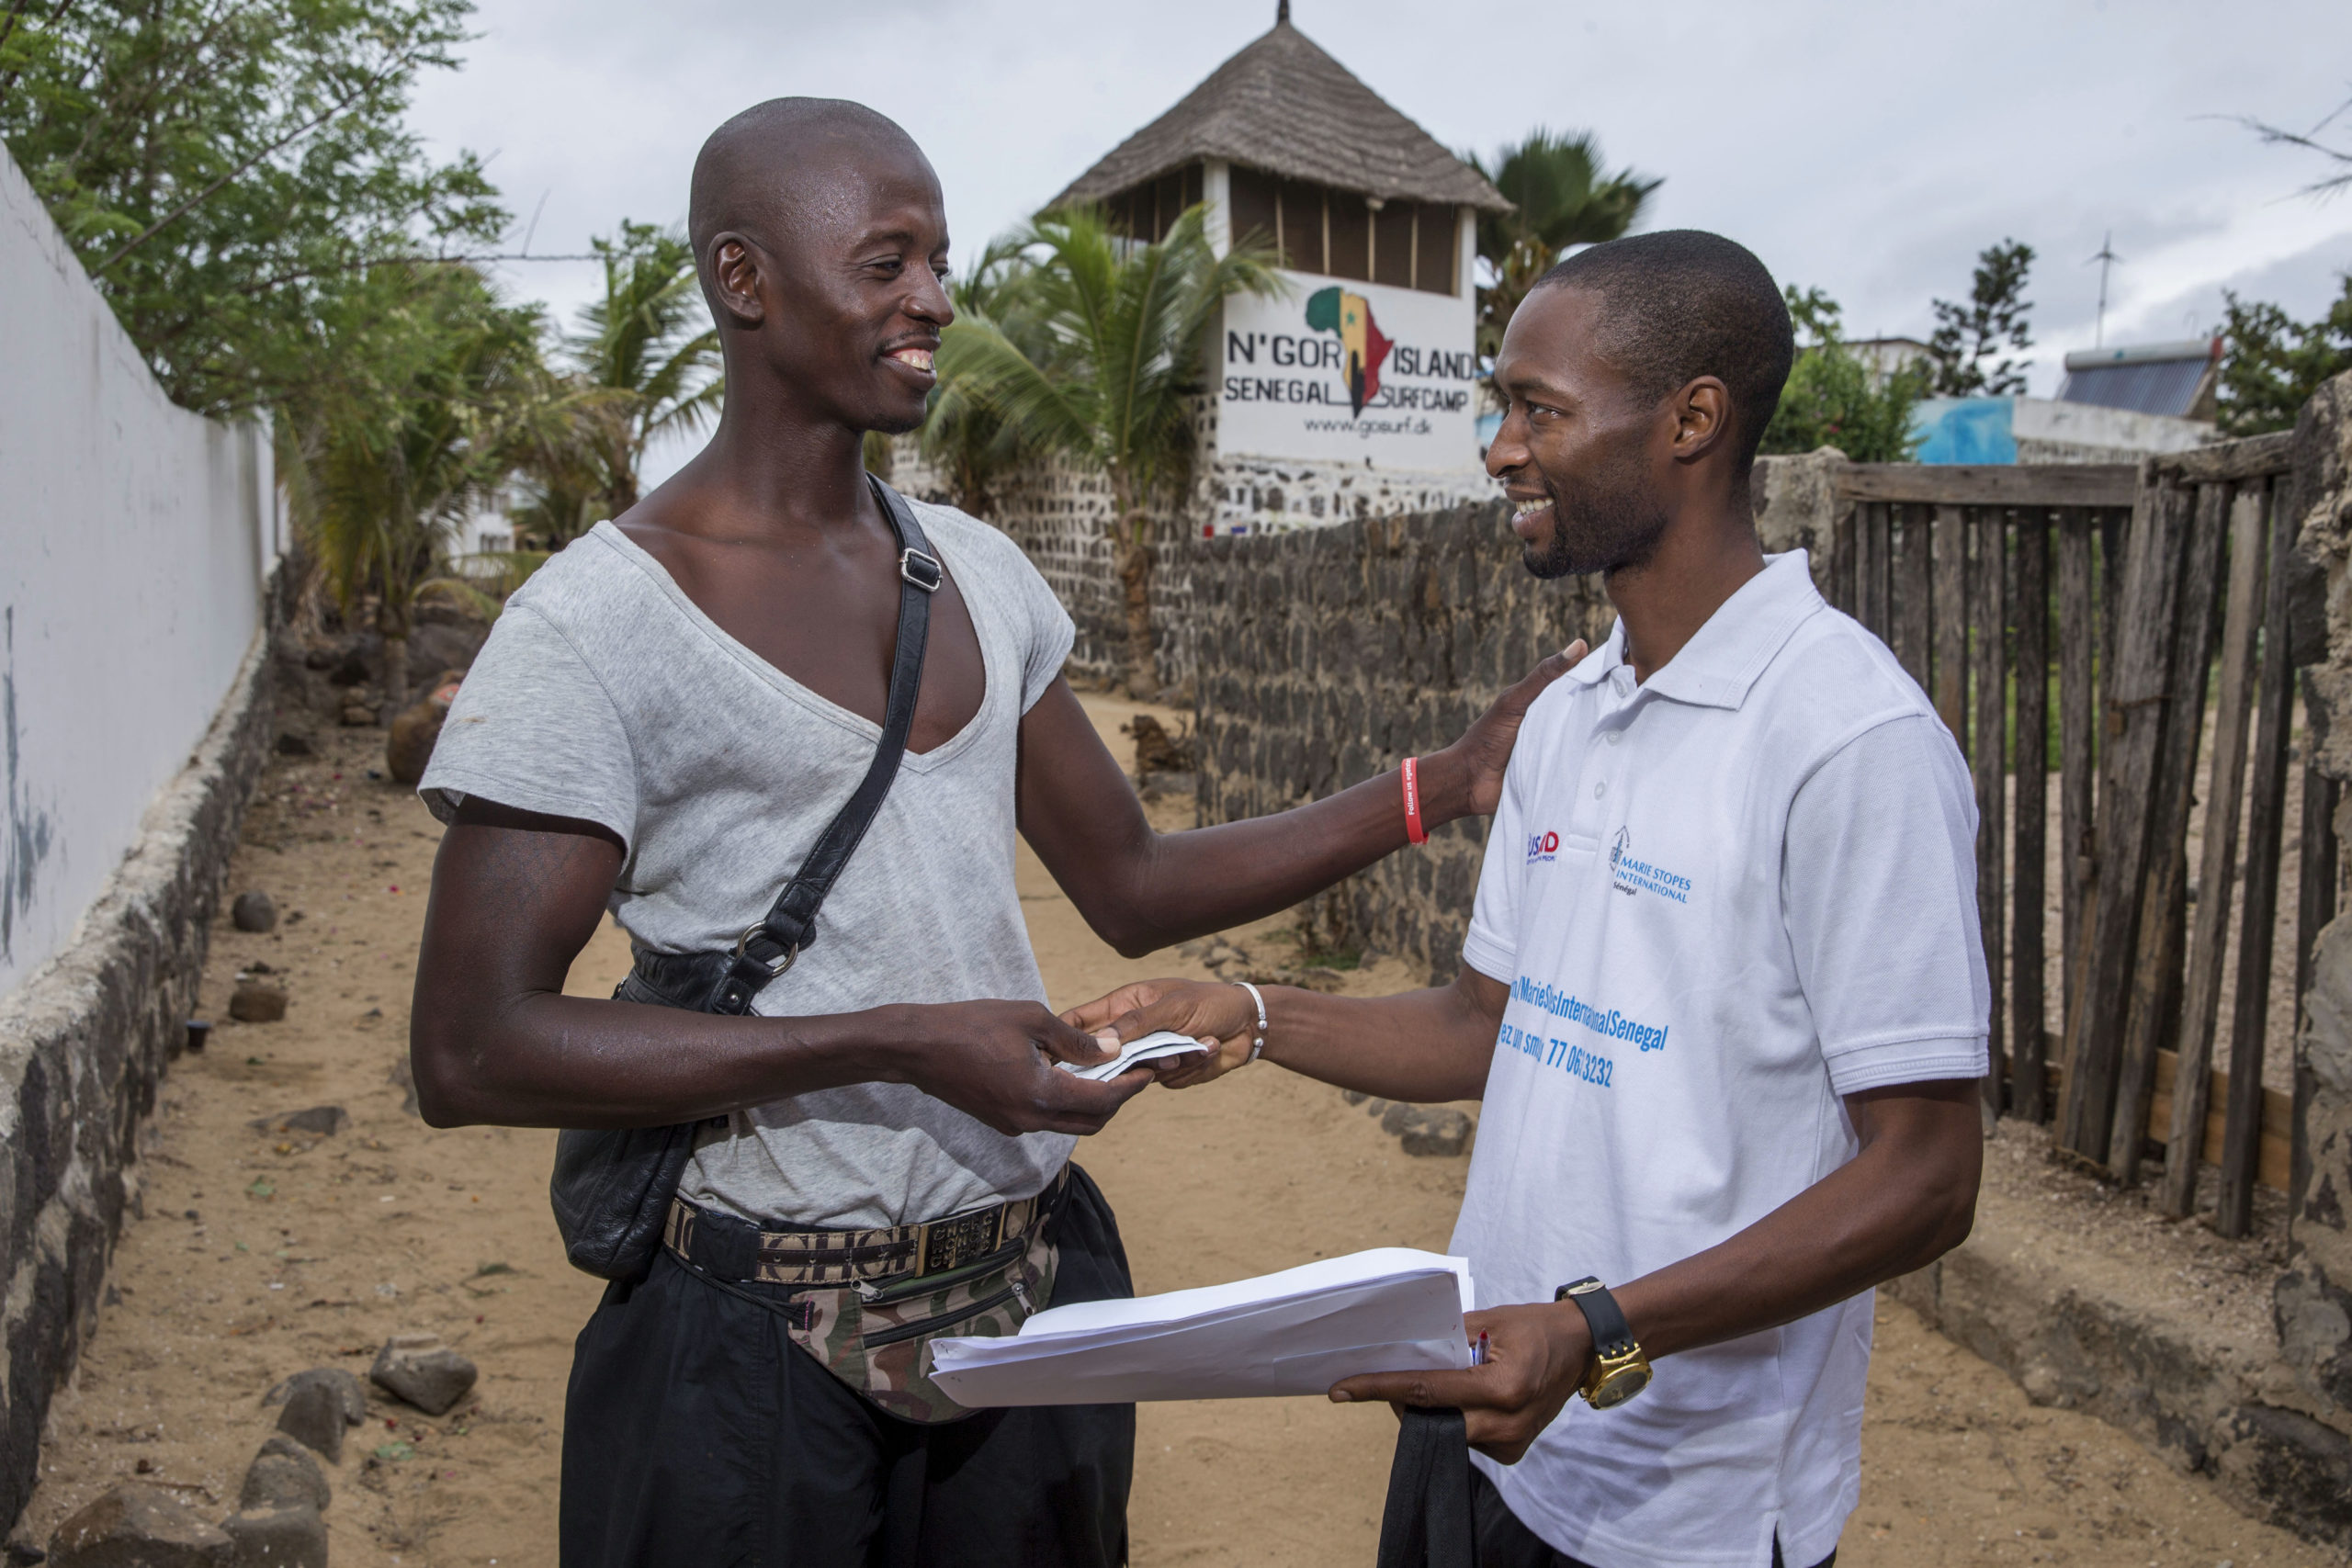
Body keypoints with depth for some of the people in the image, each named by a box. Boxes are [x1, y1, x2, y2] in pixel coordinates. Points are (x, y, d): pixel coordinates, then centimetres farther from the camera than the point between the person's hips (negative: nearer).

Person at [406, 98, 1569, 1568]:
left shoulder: (981, 573, 6)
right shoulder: (598, 624, -14)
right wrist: (903, 1045, -23)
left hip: (1036, 1289, 6)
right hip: (765, 1333, -5)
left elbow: (1135, 887, 10)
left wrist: (1445, 783, 2)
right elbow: (471, 1049, -18)